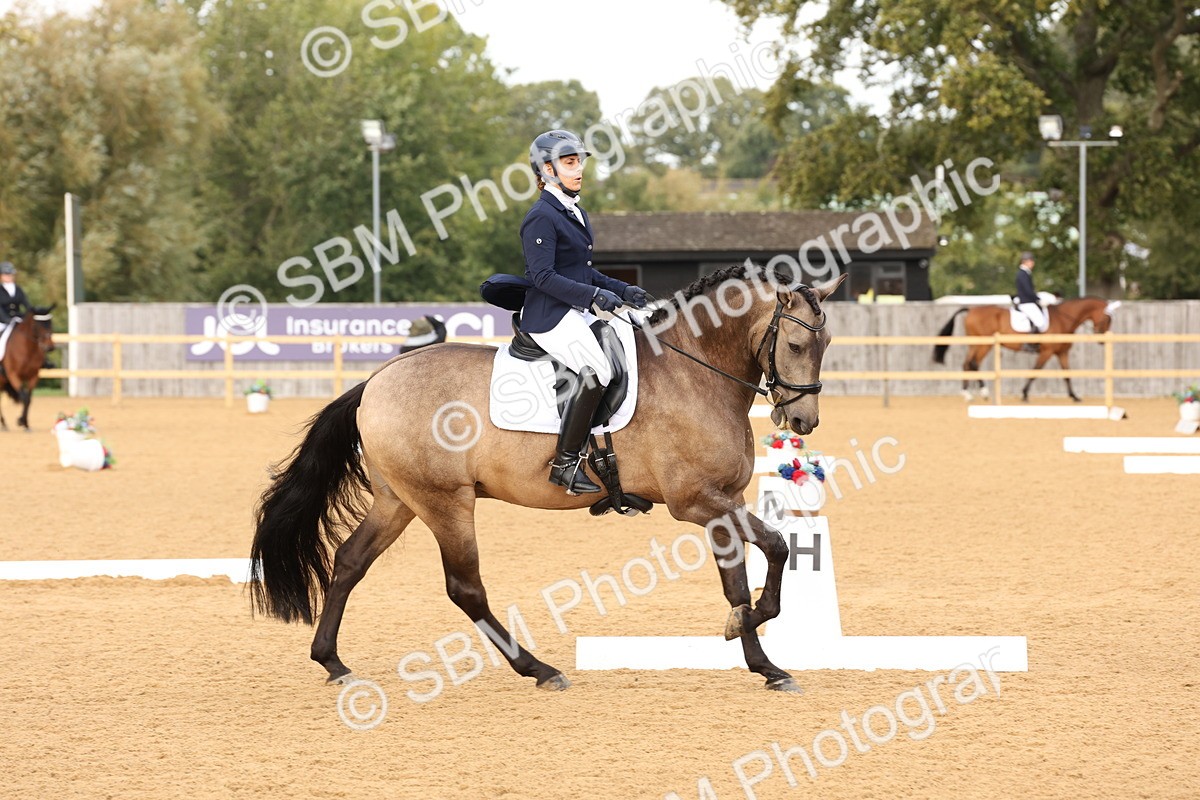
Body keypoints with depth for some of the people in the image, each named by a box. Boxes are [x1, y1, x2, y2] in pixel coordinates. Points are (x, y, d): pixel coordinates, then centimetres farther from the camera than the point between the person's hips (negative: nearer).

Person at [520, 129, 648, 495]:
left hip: (579, 314, 10)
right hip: (549, 316, -10)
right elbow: (543, 276, -19)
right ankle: (566, 463, -26)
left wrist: (622, 290, 11)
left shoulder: (575, 214, 19)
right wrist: (594, 295, -24)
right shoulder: (541, 217, -11)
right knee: (596, 371, -29)